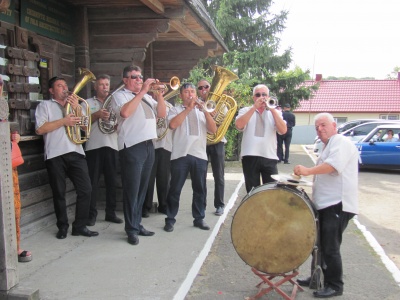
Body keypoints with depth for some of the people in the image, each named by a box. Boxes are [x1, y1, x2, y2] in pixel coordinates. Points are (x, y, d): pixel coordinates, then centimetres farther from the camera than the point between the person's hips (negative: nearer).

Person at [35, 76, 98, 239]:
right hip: (55, 155, -3)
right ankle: (63, 227, 18)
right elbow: (40, 129, -6)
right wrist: (64, 121, -10)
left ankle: (80, 226, 7)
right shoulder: (45, 105, 9)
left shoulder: (75, 104, 22)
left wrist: (77, 109, -1)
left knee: (85, 189, -4)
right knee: (59, 193, 4)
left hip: (76, 152, 3)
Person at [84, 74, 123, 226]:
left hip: (112, 146, 3)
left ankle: (111, 213, 13)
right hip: (94, 147, -2)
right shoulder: (88, 103, 11)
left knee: (112, 181, 4)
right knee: (92, 182, -2)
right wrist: (97, 114, -16)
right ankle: (91, 214, 6)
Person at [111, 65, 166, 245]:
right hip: (132, 147, -7)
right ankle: (131, 229, 2)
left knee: (142, 189, 12)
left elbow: (162, 114, 13)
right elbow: (125, 112, -21)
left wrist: (159, 94, 1)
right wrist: (142, 91, -16)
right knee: (132, 189, -4)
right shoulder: (120, 95, 0)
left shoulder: (147, 97, 20)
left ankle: (137, 224, 21)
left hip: (149, 146, 7)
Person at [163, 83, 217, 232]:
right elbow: (172, 124, -14)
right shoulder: (175, 110, 8)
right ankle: (170, 219, 10)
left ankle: (199, 218, 18)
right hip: (180, 154, -3)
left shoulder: (202, 111, 17)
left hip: (200, 155, 3)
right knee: (175, 189, 0)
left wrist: (205, 111, -8)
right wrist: (188, 108, -11)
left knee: (200, 189, 7)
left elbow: (213, 129, 4)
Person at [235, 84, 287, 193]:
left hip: (269, 157, 1)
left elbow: (283, 130, -4)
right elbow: (239, 125, -12)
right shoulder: (245, 110, 9)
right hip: (250, 156, 0)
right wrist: (254, 107, -12)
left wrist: (272, 109, -9)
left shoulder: (275, 112, 12)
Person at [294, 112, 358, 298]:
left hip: (337, 204, -10)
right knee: (318, 243, 16)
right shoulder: (328, 146, 24)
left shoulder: (341, 142, -9)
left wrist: (308, 171, -37)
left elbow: (334, 164, -29)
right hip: (326, 204, 10)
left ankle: (335, 286, 6)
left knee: (330, 247, -7)